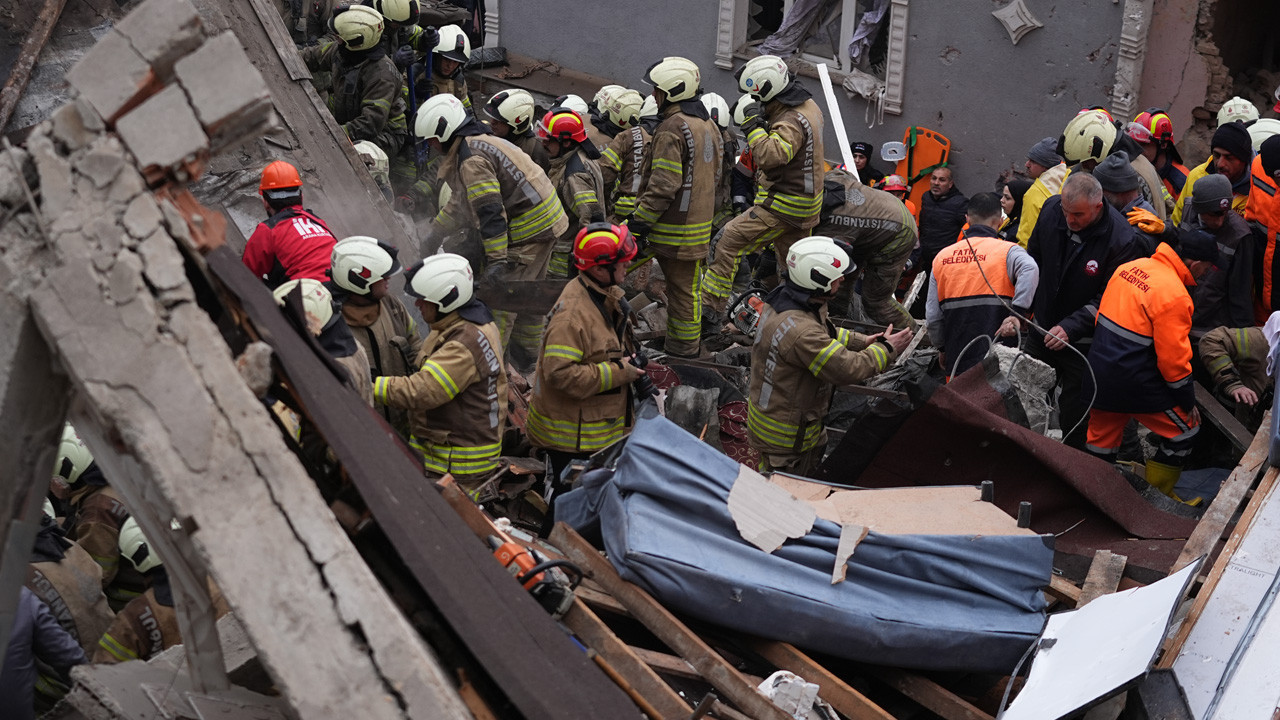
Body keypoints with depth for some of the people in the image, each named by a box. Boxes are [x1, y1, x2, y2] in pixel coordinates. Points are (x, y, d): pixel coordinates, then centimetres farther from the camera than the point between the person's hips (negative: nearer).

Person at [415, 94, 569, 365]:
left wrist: (497, 261, -29)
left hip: (528, 230, -11)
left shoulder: (473, 159, -20)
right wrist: (434, 232, 28)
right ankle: (527, 354, 36)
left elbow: (491, 213, -27)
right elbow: (460, 202, 24)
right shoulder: (479, 144, 15)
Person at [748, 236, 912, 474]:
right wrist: (887, 349, -14)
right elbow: (848, 369, -29)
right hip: (786, 436, -10)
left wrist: (862, 341, 5)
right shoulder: (800, 332, -37)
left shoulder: (782, 298, -5)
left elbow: (824, 335, 14)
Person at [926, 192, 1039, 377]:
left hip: (957, 362, 4)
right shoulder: (1007, 251, -1)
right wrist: (1017, 313, -27)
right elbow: (1030, 269, -26)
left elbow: (933, 318, 10)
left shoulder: (942, 256, 9)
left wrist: (943, 348, 24)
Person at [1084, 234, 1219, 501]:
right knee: (1186, 429, 12)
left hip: (1098, 369, 8)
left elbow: (1101, 311, 13)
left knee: (1101, 440, 20)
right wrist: (1189, 402, -3)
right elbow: (1173, 358, -16)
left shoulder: (1130, 267, 3)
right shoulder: (1174, 296, -19)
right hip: (1133, 383, -8)